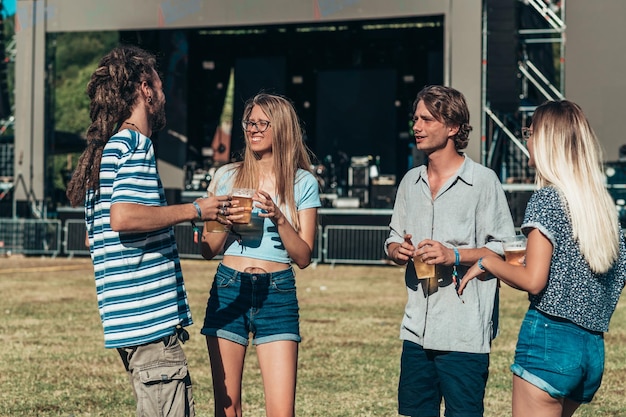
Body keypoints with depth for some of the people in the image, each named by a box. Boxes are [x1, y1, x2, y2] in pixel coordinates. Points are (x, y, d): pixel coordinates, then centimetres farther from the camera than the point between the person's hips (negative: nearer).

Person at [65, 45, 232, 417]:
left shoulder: (104, 148, 19)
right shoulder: (136, 143, -10)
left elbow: (92, 237, 25)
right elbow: (122, 216, -25)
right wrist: (194, 210, -15)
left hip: (130, 316, 10)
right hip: (149, 315, -10)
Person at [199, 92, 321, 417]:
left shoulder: (303, 183, 4)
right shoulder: (227, 176, 9)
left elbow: (303, 257, 1)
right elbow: (208, 250, 9)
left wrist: (279, 218, -14)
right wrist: (227, 223, -10)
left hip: (277, 294, -2)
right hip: (228, 291, 2)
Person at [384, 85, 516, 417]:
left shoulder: (482, 181, -5)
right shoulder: (411, 181, 13)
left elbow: (506, 250, -6)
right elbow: (394, 241, 21)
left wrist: (454, 255, -18)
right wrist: (397, 250, -2)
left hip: (464, 336, -6)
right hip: (417, 330, 6)